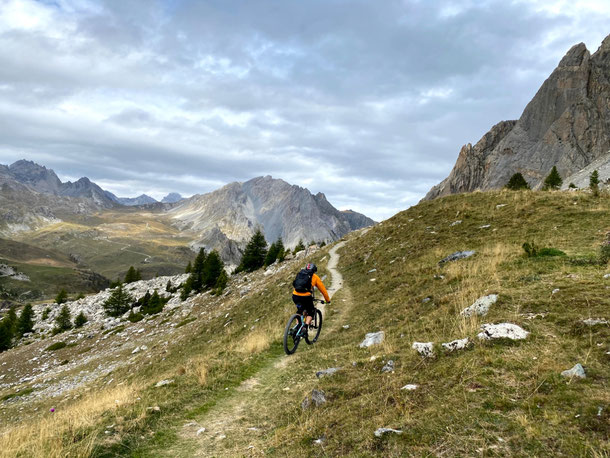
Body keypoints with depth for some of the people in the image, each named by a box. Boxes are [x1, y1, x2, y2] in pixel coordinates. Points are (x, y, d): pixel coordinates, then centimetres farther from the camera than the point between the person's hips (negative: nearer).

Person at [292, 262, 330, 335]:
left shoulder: (299, 274, 24)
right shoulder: (315, 277, 14)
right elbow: (323, 289, 20)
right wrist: (328, 300, 34)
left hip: (295, 296, 4)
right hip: (305, 297, -4)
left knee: (300, 311, 29)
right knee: (311, 312, 19)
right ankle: (305, 327, -2)